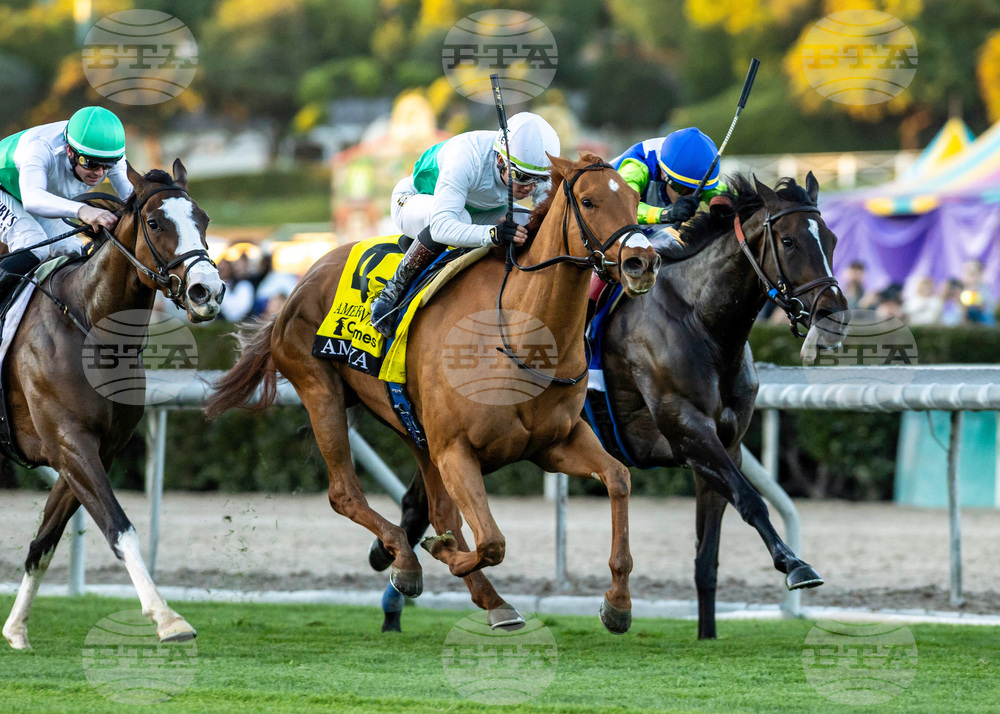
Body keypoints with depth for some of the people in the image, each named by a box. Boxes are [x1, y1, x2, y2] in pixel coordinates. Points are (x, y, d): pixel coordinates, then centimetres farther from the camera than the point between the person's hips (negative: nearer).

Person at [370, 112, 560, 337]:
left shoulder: (540, 176, -26)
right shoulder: (466, 158, -42)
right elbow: (441, 227, -50)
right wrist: (491, 234, -65)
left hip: (477, 209, 6)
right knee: (458, 216, -40)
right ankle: (393, 290, -24)